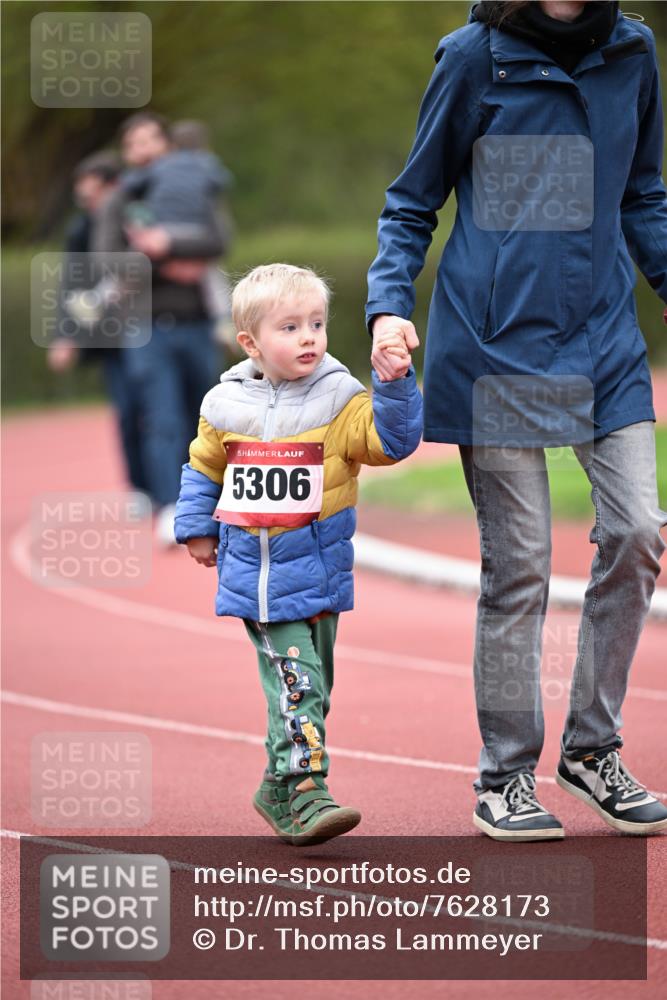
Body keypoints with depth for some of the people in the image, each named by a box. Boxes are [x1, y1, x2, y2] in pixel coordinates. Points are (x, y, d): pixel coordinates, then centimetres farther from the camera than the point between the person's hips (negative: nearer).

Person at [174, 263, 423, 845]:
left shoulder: (339, 402, -4)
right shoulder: (227, 406, 2)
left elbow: (391, 439, -16)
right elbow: (203, 467, 17)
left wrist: (396, 384, -28)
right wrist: (197, 528, 15)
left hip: (316, 572, 1)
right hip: (252, 574, -1)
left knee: (308, 683, 9)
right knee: (294, 678, -12)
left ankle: (280, 791, 23)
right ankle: (303, 792, -13)